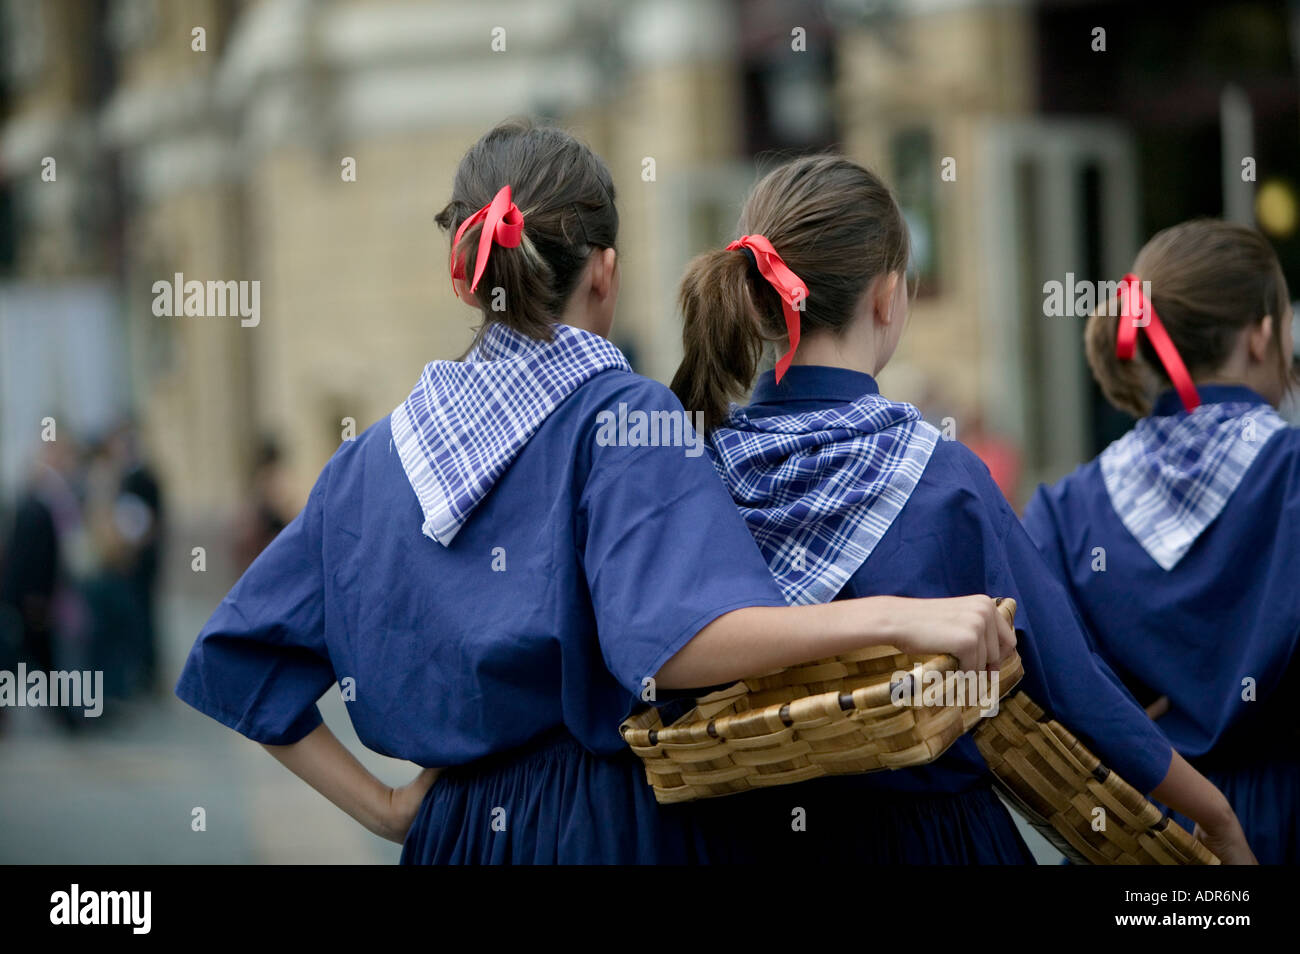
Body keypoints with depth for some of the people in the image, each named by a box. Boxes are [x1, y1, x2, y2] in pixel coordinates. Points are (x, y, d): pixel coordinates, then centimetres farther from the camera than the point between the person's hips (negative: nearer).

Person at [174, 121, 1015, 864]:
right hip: (607, 826, -5)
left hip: (450, 828, 5)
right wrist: (892, 619, -30)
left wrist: (384, 808, 7)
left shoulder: (376, 455, 7)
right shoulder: (621, 418, -11)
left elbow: (244, 658, 8)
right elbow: (667, 635, -27)